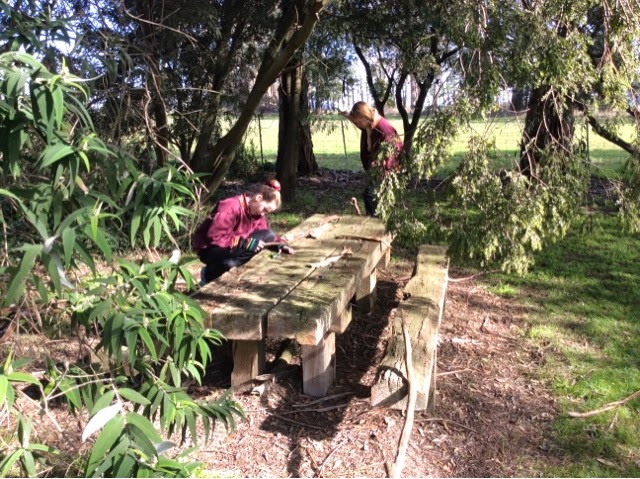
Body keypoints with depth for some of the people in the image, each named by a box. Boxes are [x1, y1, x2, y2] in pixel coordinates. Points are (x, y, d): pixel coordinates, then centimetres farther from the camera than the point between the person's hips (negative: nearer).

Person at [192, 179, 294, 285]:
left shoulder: (257, 211, -3)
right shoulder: (231, 207, -28)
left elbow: (266, 233, 6)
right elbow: (215, 236, -33)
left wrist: (280, 244, -14)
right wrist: (245, 243, -34)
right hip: (208, 248, -8)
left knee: (267, 236, -10)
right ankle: (209, 274, -6)